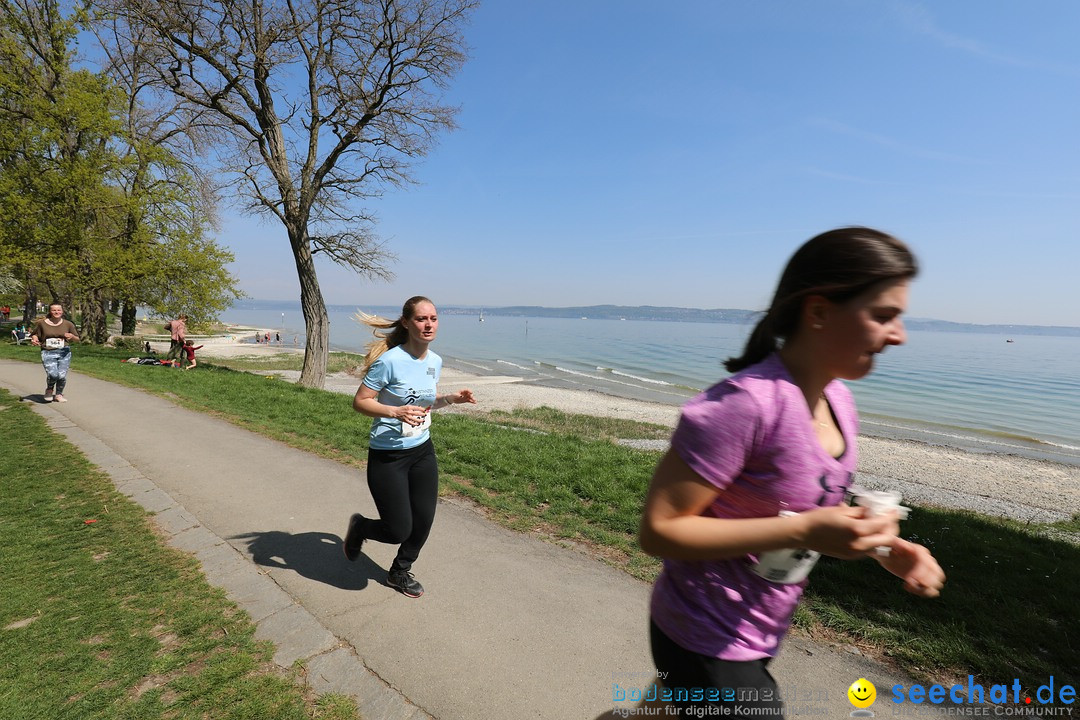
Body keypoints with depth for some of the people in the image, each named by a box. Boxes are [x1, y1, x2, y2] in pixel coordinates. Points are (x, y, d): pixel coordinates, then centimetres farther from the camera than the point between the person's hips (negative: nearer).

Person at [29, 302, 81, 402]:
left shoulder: (68, 324, 7)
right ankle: (49, 389, 15)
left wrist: (72, 336, -9)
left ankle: (58, 394, 17)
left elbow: (77, 340, 13)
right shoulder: (41, 323, 5)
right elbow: (34, 334, 17)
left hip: (64, 352, 1)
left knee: (62, 375, -7)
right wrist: (34, 339, -5)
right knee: (52, 374, -18)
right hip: (48, 353, -1)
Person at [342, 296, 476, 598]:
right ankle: (360, 527, 35)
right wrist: (395, 411, -30)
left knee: (424, 521, 11)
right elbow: (360, 402, -15)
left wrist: (451, 398, -2)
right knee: (399, 531, 0)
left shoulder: (435, 361, 2)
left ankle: (400, 572, 40)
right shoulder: (390, 360, -20)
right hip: (387, 456, -6)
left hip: (422, 451, 7)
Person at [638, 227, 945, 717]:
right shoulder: (744, 403, -30)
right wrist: (804, 531, -30)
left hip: (759, 635, 9)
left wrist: (877, 543, -6)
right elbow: (659, 530, -28)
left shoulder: (837, 400, -4)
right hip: (707, 643, -8)